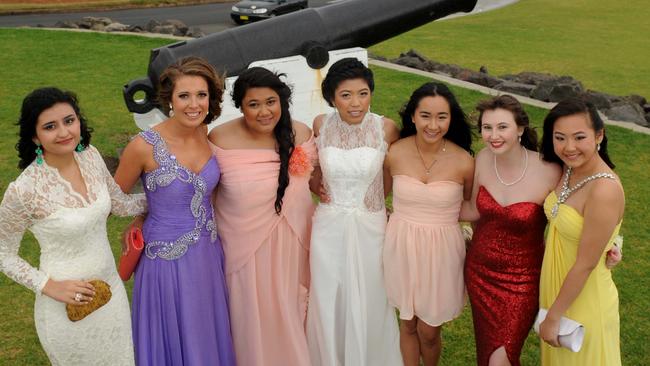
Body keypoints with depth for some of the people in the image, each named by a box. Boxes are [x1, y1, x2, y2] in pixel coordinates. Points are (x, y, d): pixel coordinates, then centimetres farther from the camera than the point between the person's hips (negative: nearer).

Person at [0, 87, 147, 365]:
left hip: (112, 288, 5)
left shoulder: (90, 156, -8)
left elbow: (121, 204, 7)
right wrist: (49, 286, -16)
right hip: (68, 306, -5)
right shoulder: (25, 190, -24)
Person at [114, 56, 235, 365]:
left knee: (209, 336, 22)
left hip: (209, 253, 5)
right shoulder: (145, 145, -21)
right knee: (173, 341, 15)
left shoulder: (208, 136, -5)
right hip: (167, 258, -4)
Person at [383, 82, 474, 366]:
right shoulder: (395, 153, -11)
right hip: (401, 247, 1)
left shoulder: (463, 162, -14)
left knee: (428, 331, 11)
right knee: (408, 323, 17)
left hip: (441, 251, -1)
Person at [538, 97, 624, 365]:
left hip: (583, 300, -7)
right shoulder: (569, 169, -6)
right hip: (556, 289, 7)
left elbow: (585, 264, -24)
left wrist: (553, 316, -16)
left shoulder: (604, 191, -30)